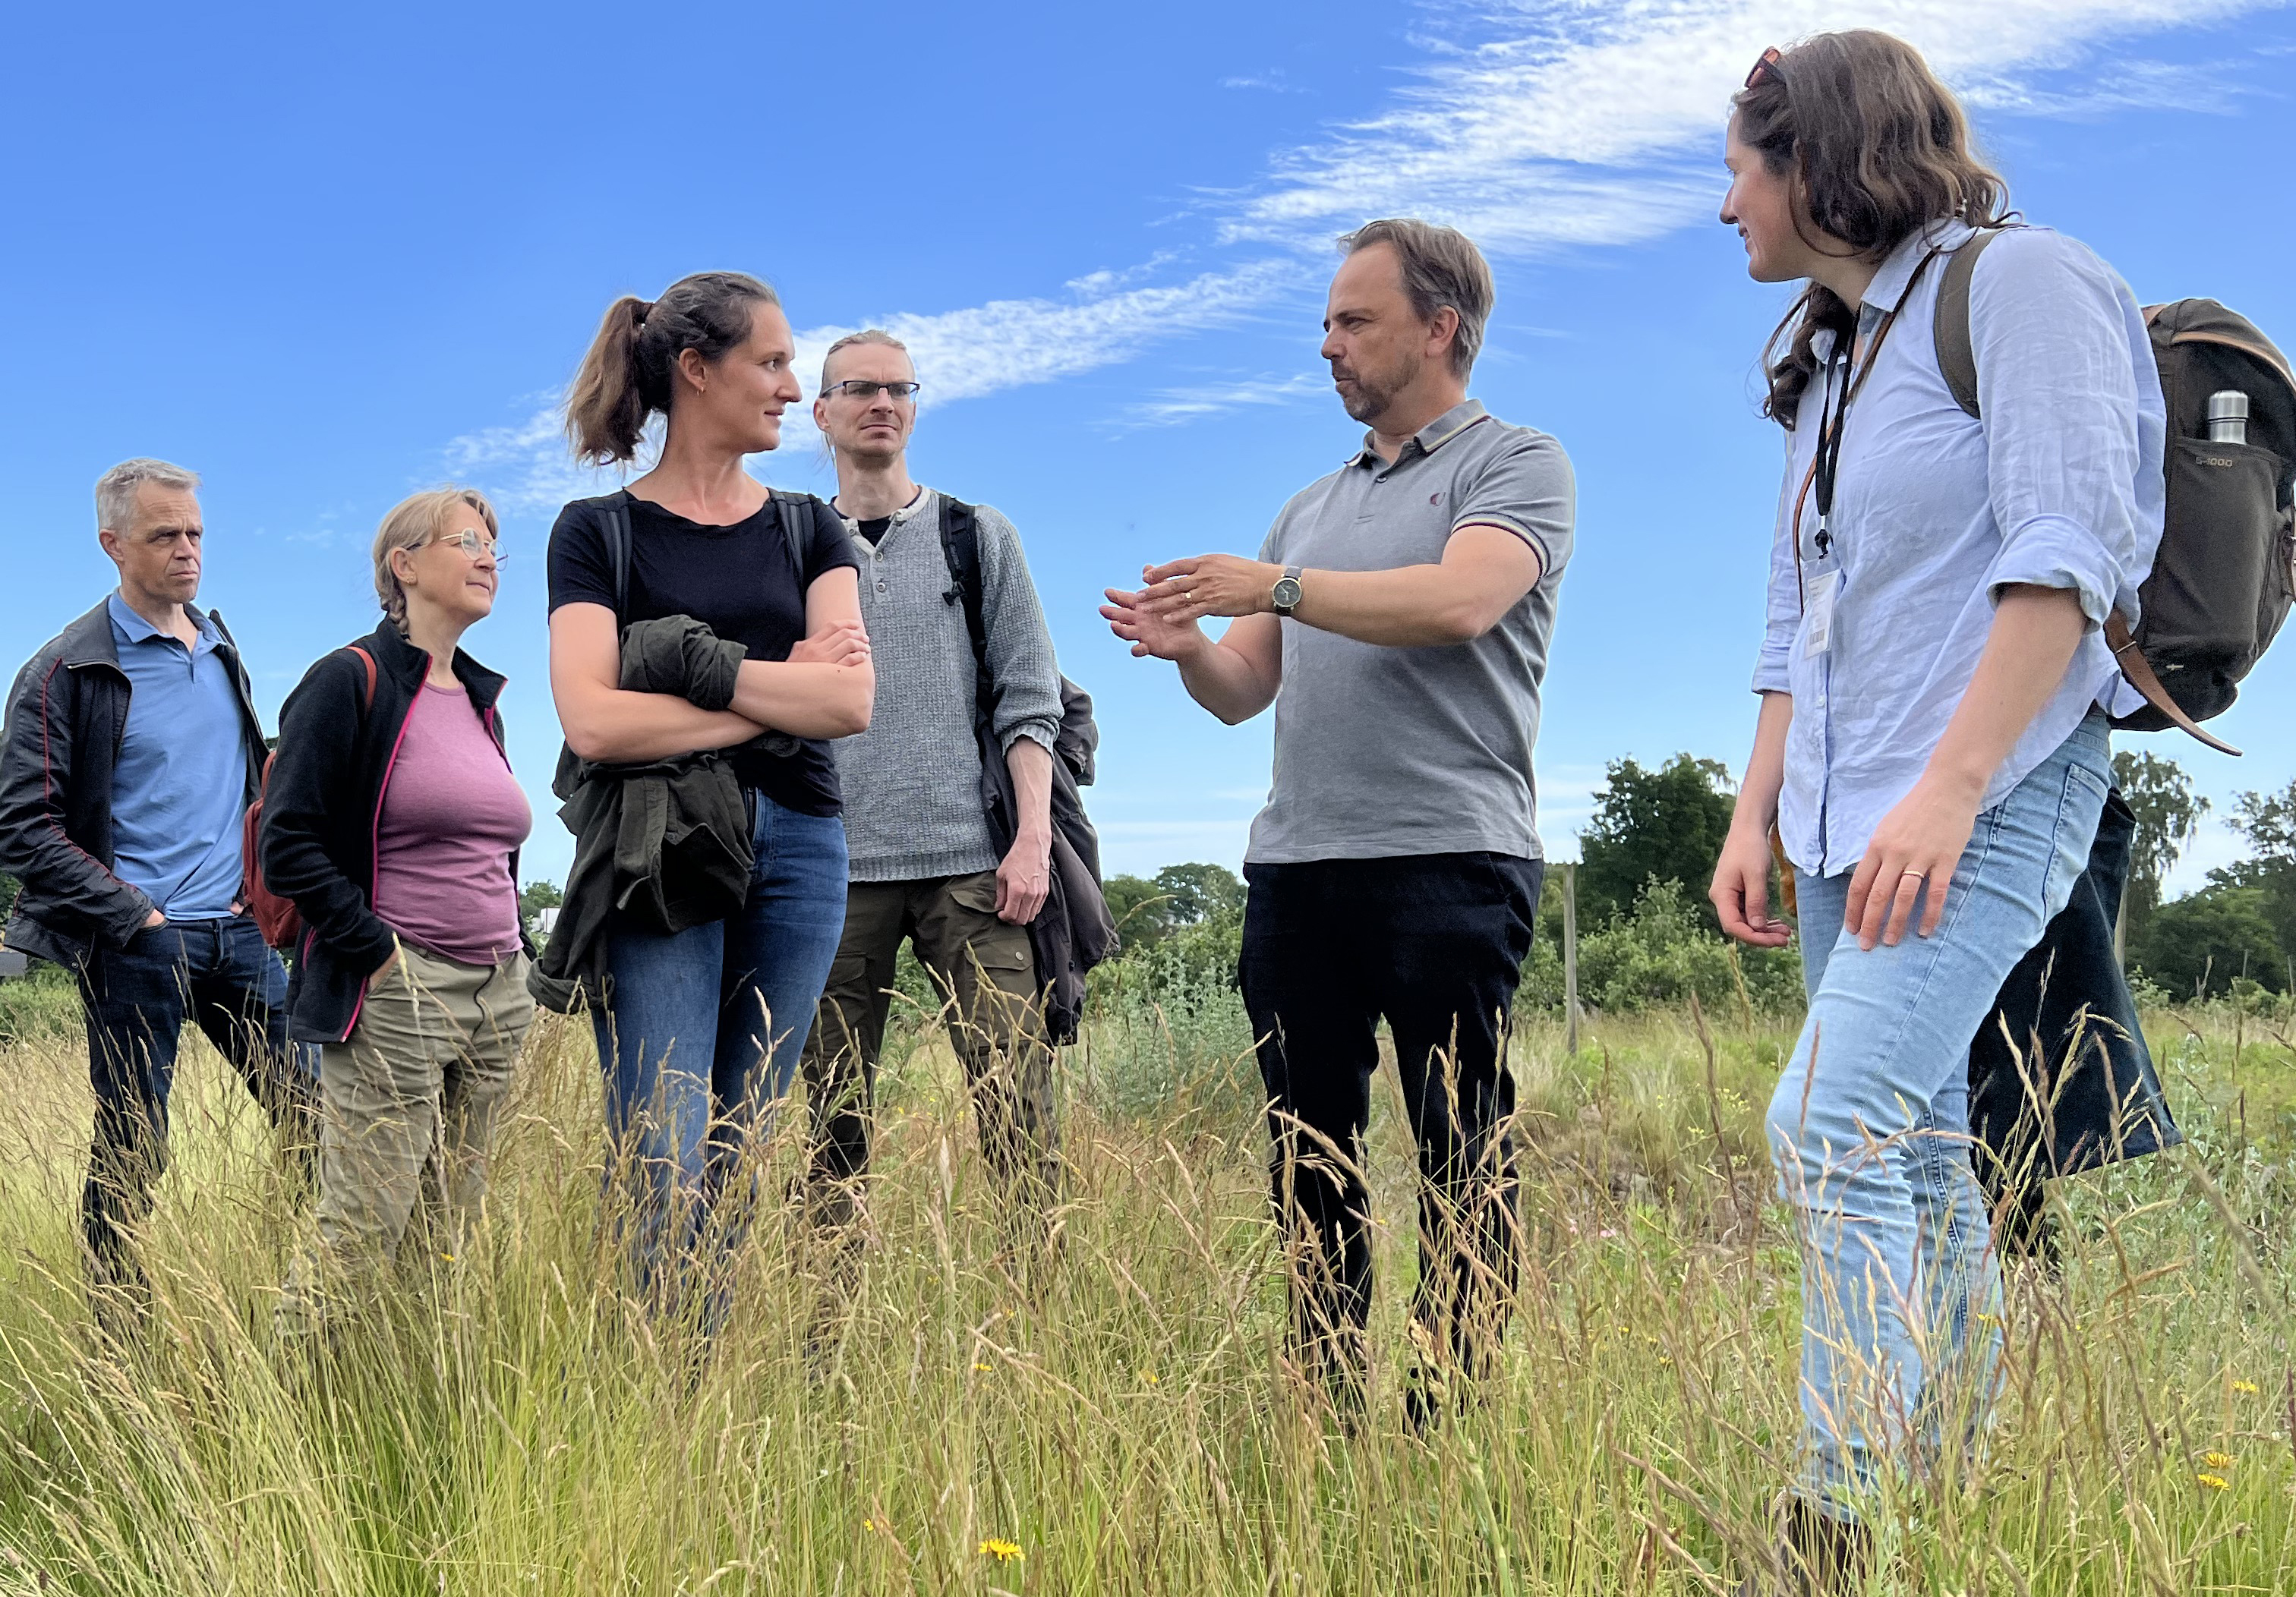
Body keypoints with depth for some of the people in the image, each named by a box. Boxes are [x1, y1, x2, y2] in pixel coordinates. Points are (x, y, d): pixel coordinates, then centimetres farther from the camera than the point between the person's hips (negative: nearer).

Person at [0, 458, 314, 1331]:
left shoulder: (222, 652, 13)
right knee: (131, 1152, 1)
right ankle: (120, 1341, 14)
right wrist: (135, 916, -14)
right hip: (136, 948, -5)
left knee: (314, 1120, 3)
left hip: (240, 933, 6)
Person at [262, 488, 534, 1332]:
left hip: (497, 999, 8)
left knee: (449, 1235, 8)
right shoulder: (350, 682, -5)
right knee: (361, 1234, -9)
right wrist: (378, 949, -15)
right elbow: (290, 844, -12)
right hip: (394, 999, -7)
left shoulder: (480, 699, 18)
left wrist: (510, 946, 15)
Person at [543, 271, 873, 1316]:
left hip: (795, 850, 4)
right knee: (663, 1173, -10)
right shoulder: (599, 532, 4)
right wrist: (779, 696, -7)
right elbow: (593, 723, -11)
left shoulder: (808, 530, 14)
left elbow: (852, 700, -2)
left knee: (737, 1164, 7)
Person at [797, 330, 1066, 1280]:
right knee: (834, 1121, 3)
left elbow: (1029, 700, 7)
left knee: (1019, 1108, -9)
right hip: (837, 866, 1)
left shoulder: (979, 538, 11)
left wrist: (1033, 837, -4)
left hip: (968, 863, -1)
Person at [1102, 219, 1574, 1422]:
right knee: (1309, 1162, 7)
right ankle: (1328, 1408, 13)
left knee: (1462, 1166, -4)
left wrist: (1278, 588, -17)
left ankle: (1449, 1417, 0)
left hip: (1449, 859, -6)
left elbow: (1458, 602, -15)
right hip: (1295, 864, 7)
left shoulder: (1516, 466, 5)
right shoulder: (1311, 509, 24)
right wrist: (1187, 647, -2)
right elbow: (1244, 691, 20)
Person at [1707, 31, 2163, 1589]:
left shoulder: (2019, 282, -6)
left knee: (1834, 1129, -20)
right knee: (1917, 1153, 9)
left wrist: (1949, 787, -23)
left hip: (1992, 794, -8)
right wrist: (1756, 814, 12)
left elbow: (2066, 553, -16)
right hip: (1851, 818, 8)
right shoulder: (1830, 363, 19)